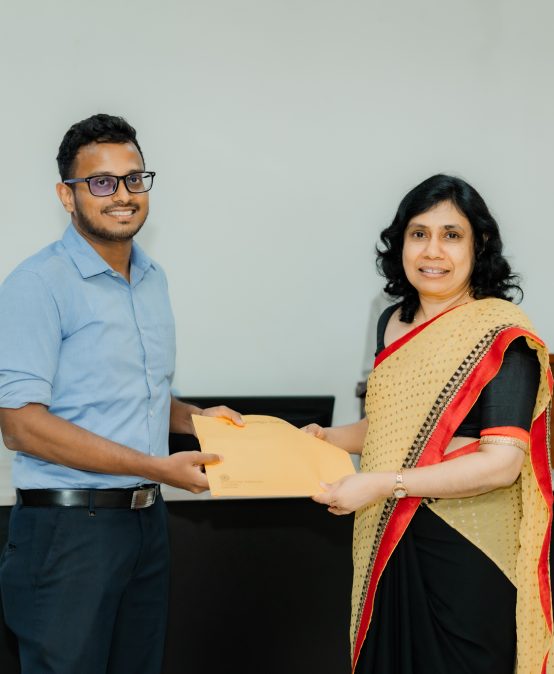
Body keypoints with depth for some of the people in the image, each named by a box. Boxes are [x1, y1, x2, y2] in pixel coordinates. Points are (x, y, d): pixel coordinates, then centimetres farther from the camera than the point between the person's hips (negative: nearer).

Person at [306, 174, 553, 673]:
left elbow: (502, 462, -21)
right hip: (389, 543, 7)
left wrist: (384, 483, -24)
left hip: (467, 556, -6)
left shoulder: (502, 335, -14)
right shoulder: (394, 323, 8)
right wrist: (331, 438, 4)